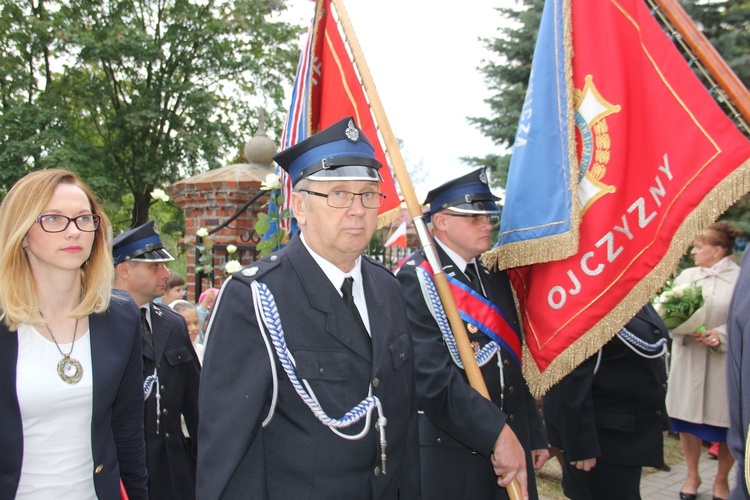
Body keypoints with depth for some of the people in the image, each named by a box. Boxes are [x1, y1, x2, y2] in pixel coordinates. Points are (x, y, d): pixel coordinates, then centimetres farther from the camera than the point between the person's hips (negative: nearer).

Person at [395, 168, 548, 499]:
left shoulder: (497, 277, 10)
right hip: (450, 453, -7)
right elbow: (432, 374, -24)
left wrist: (534, 435, 15)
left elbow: (515, 363, 14)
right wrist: (496, 434, -27)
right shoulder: (414, 279, -14)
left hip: (512, 447, 7)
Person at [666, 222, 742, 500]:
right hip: (687, 358, 3)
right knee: (687, 417, 10)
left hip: (725, 361, -3)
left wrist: (722, 334, -21)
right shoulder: (686, 276, 5)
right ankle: (692, 475, 30)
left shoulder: (741, 278, -7)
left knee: (726, 424, 9)